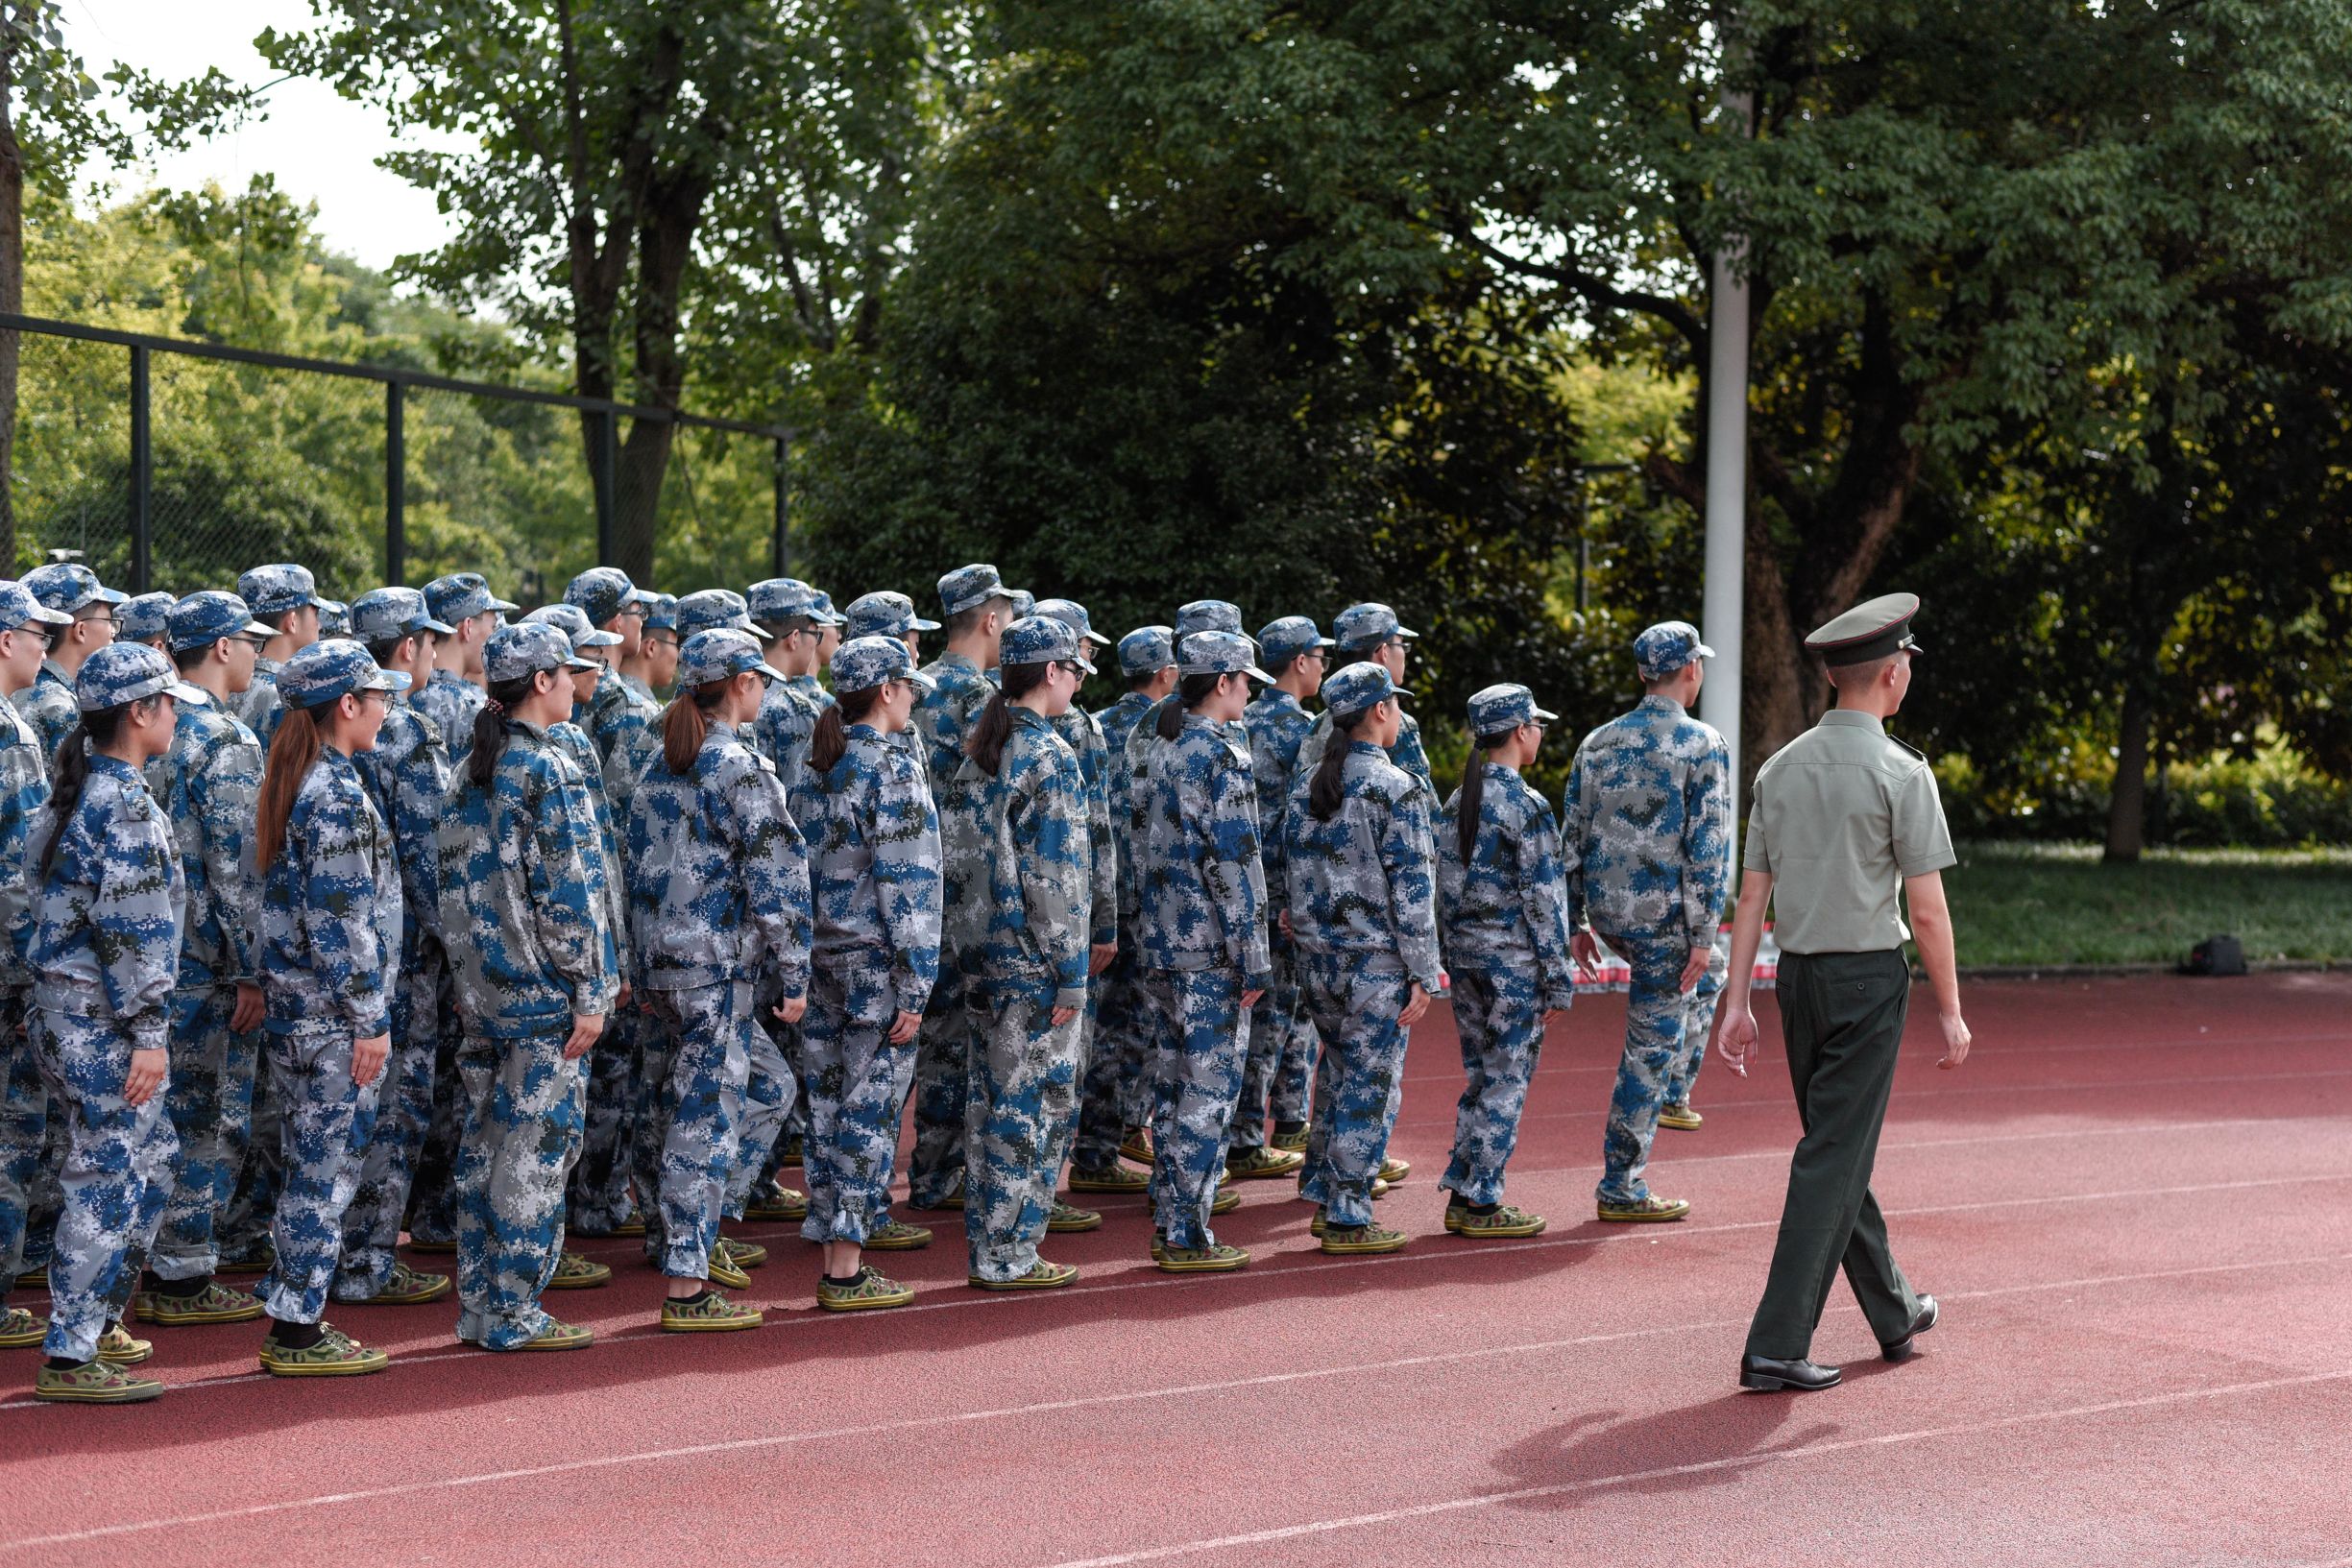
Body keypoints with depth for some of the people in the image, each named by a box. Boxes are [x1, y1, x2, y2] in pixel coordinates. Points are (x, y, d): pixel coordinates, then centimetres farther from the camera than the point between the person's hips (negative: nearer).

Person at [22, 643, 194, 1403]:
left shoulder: (80, 792, 13)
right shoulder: (124, 806, -17)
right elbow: (129, 932, -21)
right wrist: (147, 1033, -19)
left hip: (67, 1002, 10)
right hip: (104, 1014, -10)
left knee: (148, 1161, 19)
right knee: (108, 1180, -4)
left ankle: (96, 1320, 28)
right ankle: (69, 1358, 0)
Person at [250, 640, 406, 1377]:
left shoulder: (292, 782, 12)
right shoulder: (339, 798, -17)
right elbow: (341, 920, -20)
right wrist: (370, 1019, -17)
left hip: (292, 1004, 9)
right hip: (332, 1012, -9)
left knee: (310, 1168, 15)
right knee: (326, 1169, -2)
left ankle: (293, 1317, 20)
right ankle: (299, 1331, 4)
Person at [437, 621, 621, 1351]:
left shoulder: (470, 772, 11)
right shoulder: (551, 771, -13)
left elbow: (454, 881, 14)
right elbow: (568, 892, -17)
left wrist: (469, 970, 19)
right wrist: (593, 992, -14)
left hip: (481, 986, 8)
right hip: (542, 990, -8)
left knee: (483, 1143, 12)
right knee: (536, 1147, -2)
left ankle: (477, 1305, 18)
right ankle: (515, 1313, 2)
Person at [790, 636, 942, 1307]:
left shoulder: (817, 767, 9)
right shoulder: (891, 768, -14)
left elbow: (802, 864, 13)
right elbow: (906, 884, -18)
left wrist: (803, 960, 19)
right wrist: (914, 988, -17)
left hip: (820, 951, 8)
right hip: (876, 957, -8)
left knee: (831, 1099, 18)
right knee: (869, 1106, -4)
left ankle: (867, 1217, 36)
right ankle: (844, 1270, -4)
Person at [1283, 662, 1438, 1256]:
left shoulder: (1306, 785, 7)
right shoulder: (1397, 790, -13)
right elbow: (1412, 890, -14)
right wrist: (1423, 974, -11)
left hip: (1315, 955, 7)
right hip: (1377, 961, -7)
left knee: (1337, 1071, 21)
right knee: (1370, 1085, 1)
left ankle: (1323, 1194, 25)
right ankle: (1347, 1218, 5)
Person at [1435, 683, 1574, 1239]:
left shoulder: (1456, 803, 8)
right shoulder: (1527, 808, -13)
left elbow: (1444, 888, 11)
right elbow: (1542, 900, -13)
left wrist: (1452, 958, 18)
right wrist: (1558, 980, -9)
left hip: (1463, 953, 7)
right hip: (1513, 958, -7)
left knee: (1480, 1077, 15)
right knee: (1507, 1080, 1)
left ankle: (1461, 1195, 16)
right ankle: (1482, 1204, 3)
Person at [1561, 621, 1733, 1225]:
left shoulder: (1598, 742, 7)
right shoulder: (1703, 745, -10)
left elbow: (1572, 836, 9)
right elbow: (1707, 847, -15)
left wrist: (1578, 922, 17)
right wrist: (1703, 936, -12)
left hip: (1606, 910, 7)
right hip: (1662, 914, -7)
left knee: (1701, 986, 33)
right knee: (1651, 1045, 1)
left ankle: (1671, 1096, 33)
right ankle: (1621, 1188, 4)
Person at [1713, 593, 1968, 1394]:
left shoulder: (1781, 768, 6)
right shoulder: (1899, 773, -10)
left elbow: (1752, 894, 7)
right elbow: (1926, 908, -11)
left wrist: (1736, 1002, 9)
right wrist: (1950, 1010, -3)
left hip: (1797, 976, 6)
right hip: (1868, 976, -6)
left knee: (1840, 1147, 17)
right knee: (1832, 1160, -4)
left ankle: (1896, 1314, 33)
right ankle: (1776, 1345, -7)